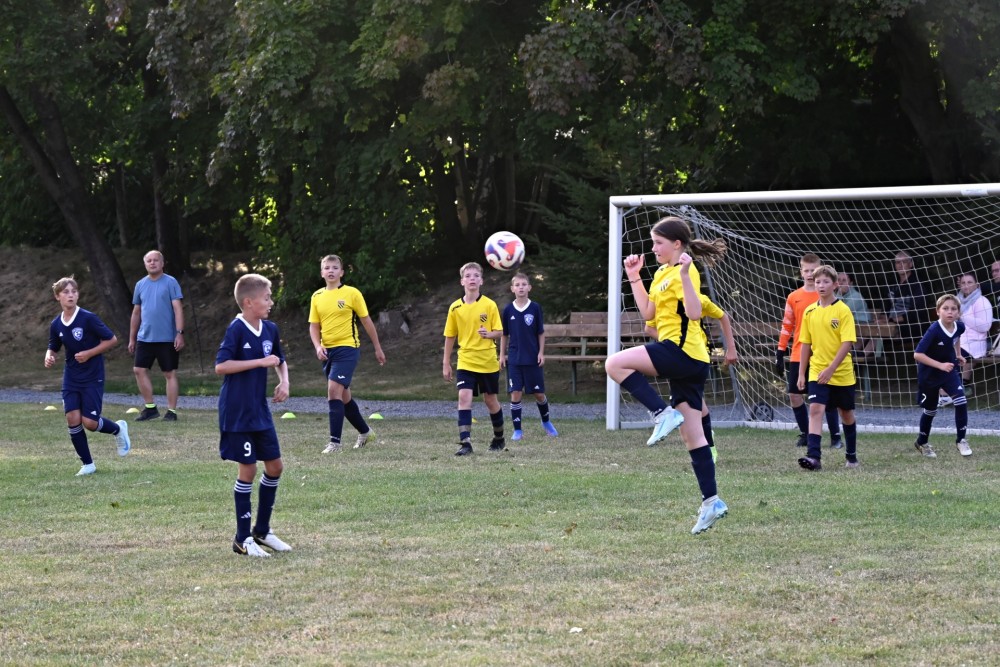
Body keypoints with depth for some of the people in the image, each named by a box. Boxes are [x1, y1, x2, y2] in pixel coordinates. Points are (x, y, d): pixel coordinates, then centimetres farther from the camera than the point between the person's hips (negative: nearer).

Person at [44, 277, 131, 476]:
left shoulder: (88, 318, -15)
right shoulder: (56, 325, 0)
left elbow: (112, 339, -10)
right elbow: (53, 348, 15)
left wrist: (89, 354, -17)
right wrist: (49, 357, -8)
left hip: (93, 378, -4)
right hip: (71, 379, 4)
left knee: (89, 422, -10)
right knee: (72, 419, -7)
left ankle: (118, 429, 24)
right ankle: (87, 464, 7)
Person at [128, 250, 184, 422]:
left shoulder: (170, 282, -4)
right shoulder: (141, 285, 10)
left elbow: (178, 309, -9)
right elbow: (136, 313, 16)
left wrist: (180, 333, -17)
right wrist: (132, 339, 15)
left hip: (167, 338, -5)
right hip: (145, 337, 5)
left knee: (170, 373, 0)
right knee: (139, 370, 1)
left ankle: (171, 411, 6)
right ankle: (150, 408, 12)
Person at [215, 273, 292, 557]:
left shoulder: (270, 329, 5)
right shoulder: (236, 329, -16)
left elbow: (281, 361, 23)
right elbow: (221, 366, -24)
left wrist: (284, 382, 3)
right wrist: (261, 362, -24)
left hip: (260, 411, 7)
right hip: (237, 413, -7)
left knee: (275, 466, 10)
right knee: (248, 470, -3)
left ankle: (262, 531, 24)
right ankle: (243, 539, 7)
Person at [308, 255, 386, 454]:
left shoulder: (352, 293, -6)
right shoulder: (317, 297, 7)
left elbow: (366, 321, 1)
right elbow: (314, 325, 11)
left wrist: (378, 348, 6)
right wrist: (318, 346, -8)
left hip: (347, 348, -6)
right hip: (327, 351, 6)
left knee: (334, 390, -19)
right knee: (343, 395, 14)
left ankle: (335, 441, -17)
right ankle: (364, 431, 34)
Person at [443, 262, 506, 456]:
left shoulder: (489, 305, -5)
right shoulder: (455, 308, 0)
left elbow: (500, 332, -2)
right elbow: (450, 336, 8)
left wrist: (489, 334, -25)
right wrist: (446, 364, 8)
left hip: (488, 362, -1)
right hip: (466, 362, 1)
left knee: (490, 399, 10)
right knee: (464, 397, -16)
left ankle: (499, 438, 31)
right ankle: (465, 443, -18)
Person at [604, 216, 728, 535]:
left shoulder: (685, 271, -10)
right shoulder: (662, 273, 19)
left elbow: (694, 312, -22)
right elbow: (648, 312, 21)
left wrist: (685, 275, -29)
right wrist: (634, 278, 19)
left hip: (682, 350, -10)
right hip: (688, 361, 10)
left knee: (615, 364, -16)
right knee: (692, 435, 7)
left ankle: (662, 414, -17)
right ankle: (711, 501, 6)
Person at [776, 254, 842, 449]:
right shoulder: (793, 298, 6)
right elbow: (786, 327, 10)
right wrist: (780, 354, 7)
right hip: (798, 356, 3)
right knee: (794, 395, 2)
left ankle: (835, 436, 6)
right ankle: (804, 434, 17)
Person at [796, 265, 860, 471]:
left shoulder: (843, 310, -9)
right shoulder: (810, 311, 4)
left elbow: (847, 343, -15)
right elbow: (806, 344, 10)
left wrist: (830, 369, -22)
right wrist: (801, 373, 8)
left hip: (842, 373, -2)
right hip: (816, 372, 2)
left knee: (846, 413, 12)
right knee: (815, 409, -15)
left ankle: (852, 455, 30)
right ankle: (813, 456, -23)